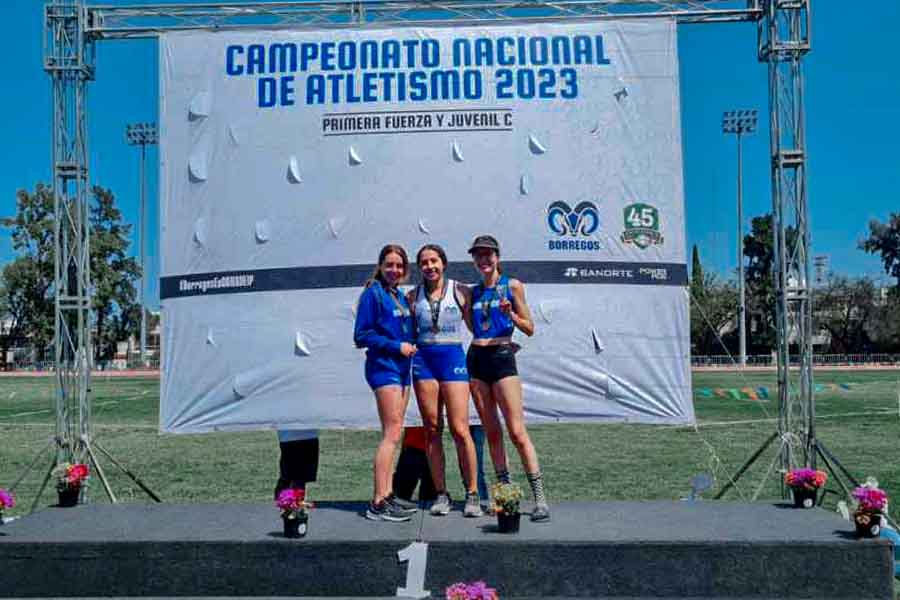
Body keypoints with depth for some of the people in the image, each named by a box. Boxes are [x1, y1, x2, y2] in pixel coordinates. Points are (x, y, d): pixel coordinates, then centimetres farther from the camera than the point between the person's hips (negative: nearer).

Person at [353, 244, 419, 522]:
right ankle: (378, 504, -12)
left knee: (393, 434, 9)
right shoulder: (373, 293, -6)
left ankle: (387, 496, 15)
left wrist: (410, 346, 3)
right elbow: (362, 336, -10)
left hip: (401, 367, 8)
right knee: (392, 433, -13)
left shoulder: (400, 297, 17)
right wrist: (396, 346, -14)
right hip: (383, 367, -8)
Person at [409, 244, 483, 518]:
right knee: (432, 430, 3)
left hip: (453, 357, -2)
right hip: (423, 360, 3)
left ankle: (472, 495, 2)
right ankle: (441, 494, 12)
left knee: (460, 430, -8)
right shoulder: (414, 296, 10)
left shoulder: (459, 291, 3)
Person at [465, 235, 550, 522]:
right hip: (476, 358, 5)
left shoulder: (512, 286, 1)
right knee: (491, 431, 7)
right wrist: (462, 305, 10)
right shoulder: (473, 291, 14)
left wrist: (511, 314, -15)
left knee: (517, 432, -9)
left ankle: (540, 499, -6)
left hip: (502, 357, -5)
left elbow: (529, 329, -1)